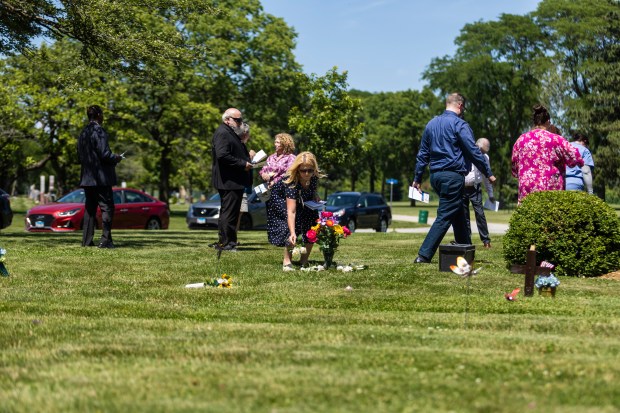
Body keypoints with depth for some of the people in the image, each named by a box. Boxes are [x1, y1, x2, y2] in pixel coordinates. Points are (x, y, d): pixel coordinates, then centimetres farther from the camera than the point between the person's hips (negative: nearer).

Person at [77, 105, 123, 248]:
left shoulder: (83, 133, 13)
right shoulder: (99, 131, -13)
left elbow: (80, 157, 17)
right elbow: (104, 154, -19)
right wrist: (116, 158, -1)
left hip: (87, 177, 8)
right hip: (101, 177, -8)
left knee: (90, 209, 10)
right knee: (107, 208, -4)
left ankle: (87, 241, 9)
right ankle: (105, 240, -9)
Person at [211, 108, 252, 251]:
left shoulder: (232, 134, 22)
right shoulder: (222, 133, -13)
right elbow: (222, 156, -24)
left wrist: (247, 160, 14)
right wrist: (243, 164, -20)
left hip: (235, 181, 11)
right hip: (228, 181, -11)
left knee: (231, 213, 13)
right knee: (228, 212, -9)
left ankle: (229, 243, 18)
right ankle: (224, 243, -6)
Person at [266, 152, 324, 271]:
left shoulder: (314, 178, -23)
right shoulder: (291, 183, -40)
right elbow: (291, 212, -47)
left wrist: (317, 199, -16)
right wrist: (292, 233, -56)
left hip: (303, 202, 6)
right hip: (280, 200, -6)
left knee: (314, 221, -12)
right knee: (295, 222, -29)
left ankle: (304, 260, -3)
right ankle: (286, 261, -27)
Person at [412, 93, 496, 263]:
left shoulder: (431, 124, 13)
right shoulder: (459, 124, -9)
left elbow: (422, 153, 17)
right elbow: (474, 152, -11)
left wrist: (417, 178, 21)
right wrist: (488, 174, -3)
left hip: (436, 176, 8)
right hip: (453, 176, -8)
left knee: (459, 216, 19)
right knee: (444, 217, -6)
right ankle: (424, 255, -12)